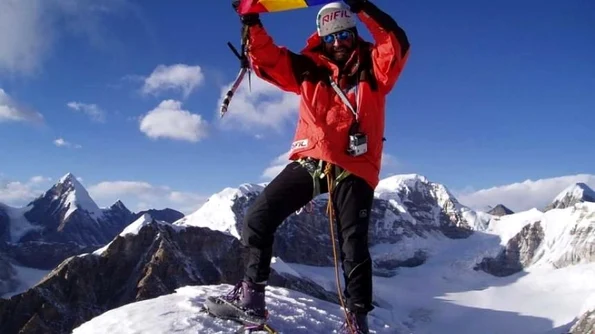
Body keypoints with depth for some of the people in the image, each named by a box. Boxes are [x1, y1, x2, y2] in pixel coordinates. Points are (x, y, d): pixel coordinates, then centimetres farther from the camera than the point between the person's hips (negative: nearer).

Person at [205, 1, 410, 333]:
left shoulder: (372, 67, 6)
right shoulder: (309, 68, 13)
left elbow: (397, 45, -12)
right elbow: (268, 59, 9)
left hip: (353, 169, -3)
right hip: (309, 161, 3)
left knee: (354, 245, 1)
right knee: (258, 218, -2)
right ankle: (250, 296, 8)